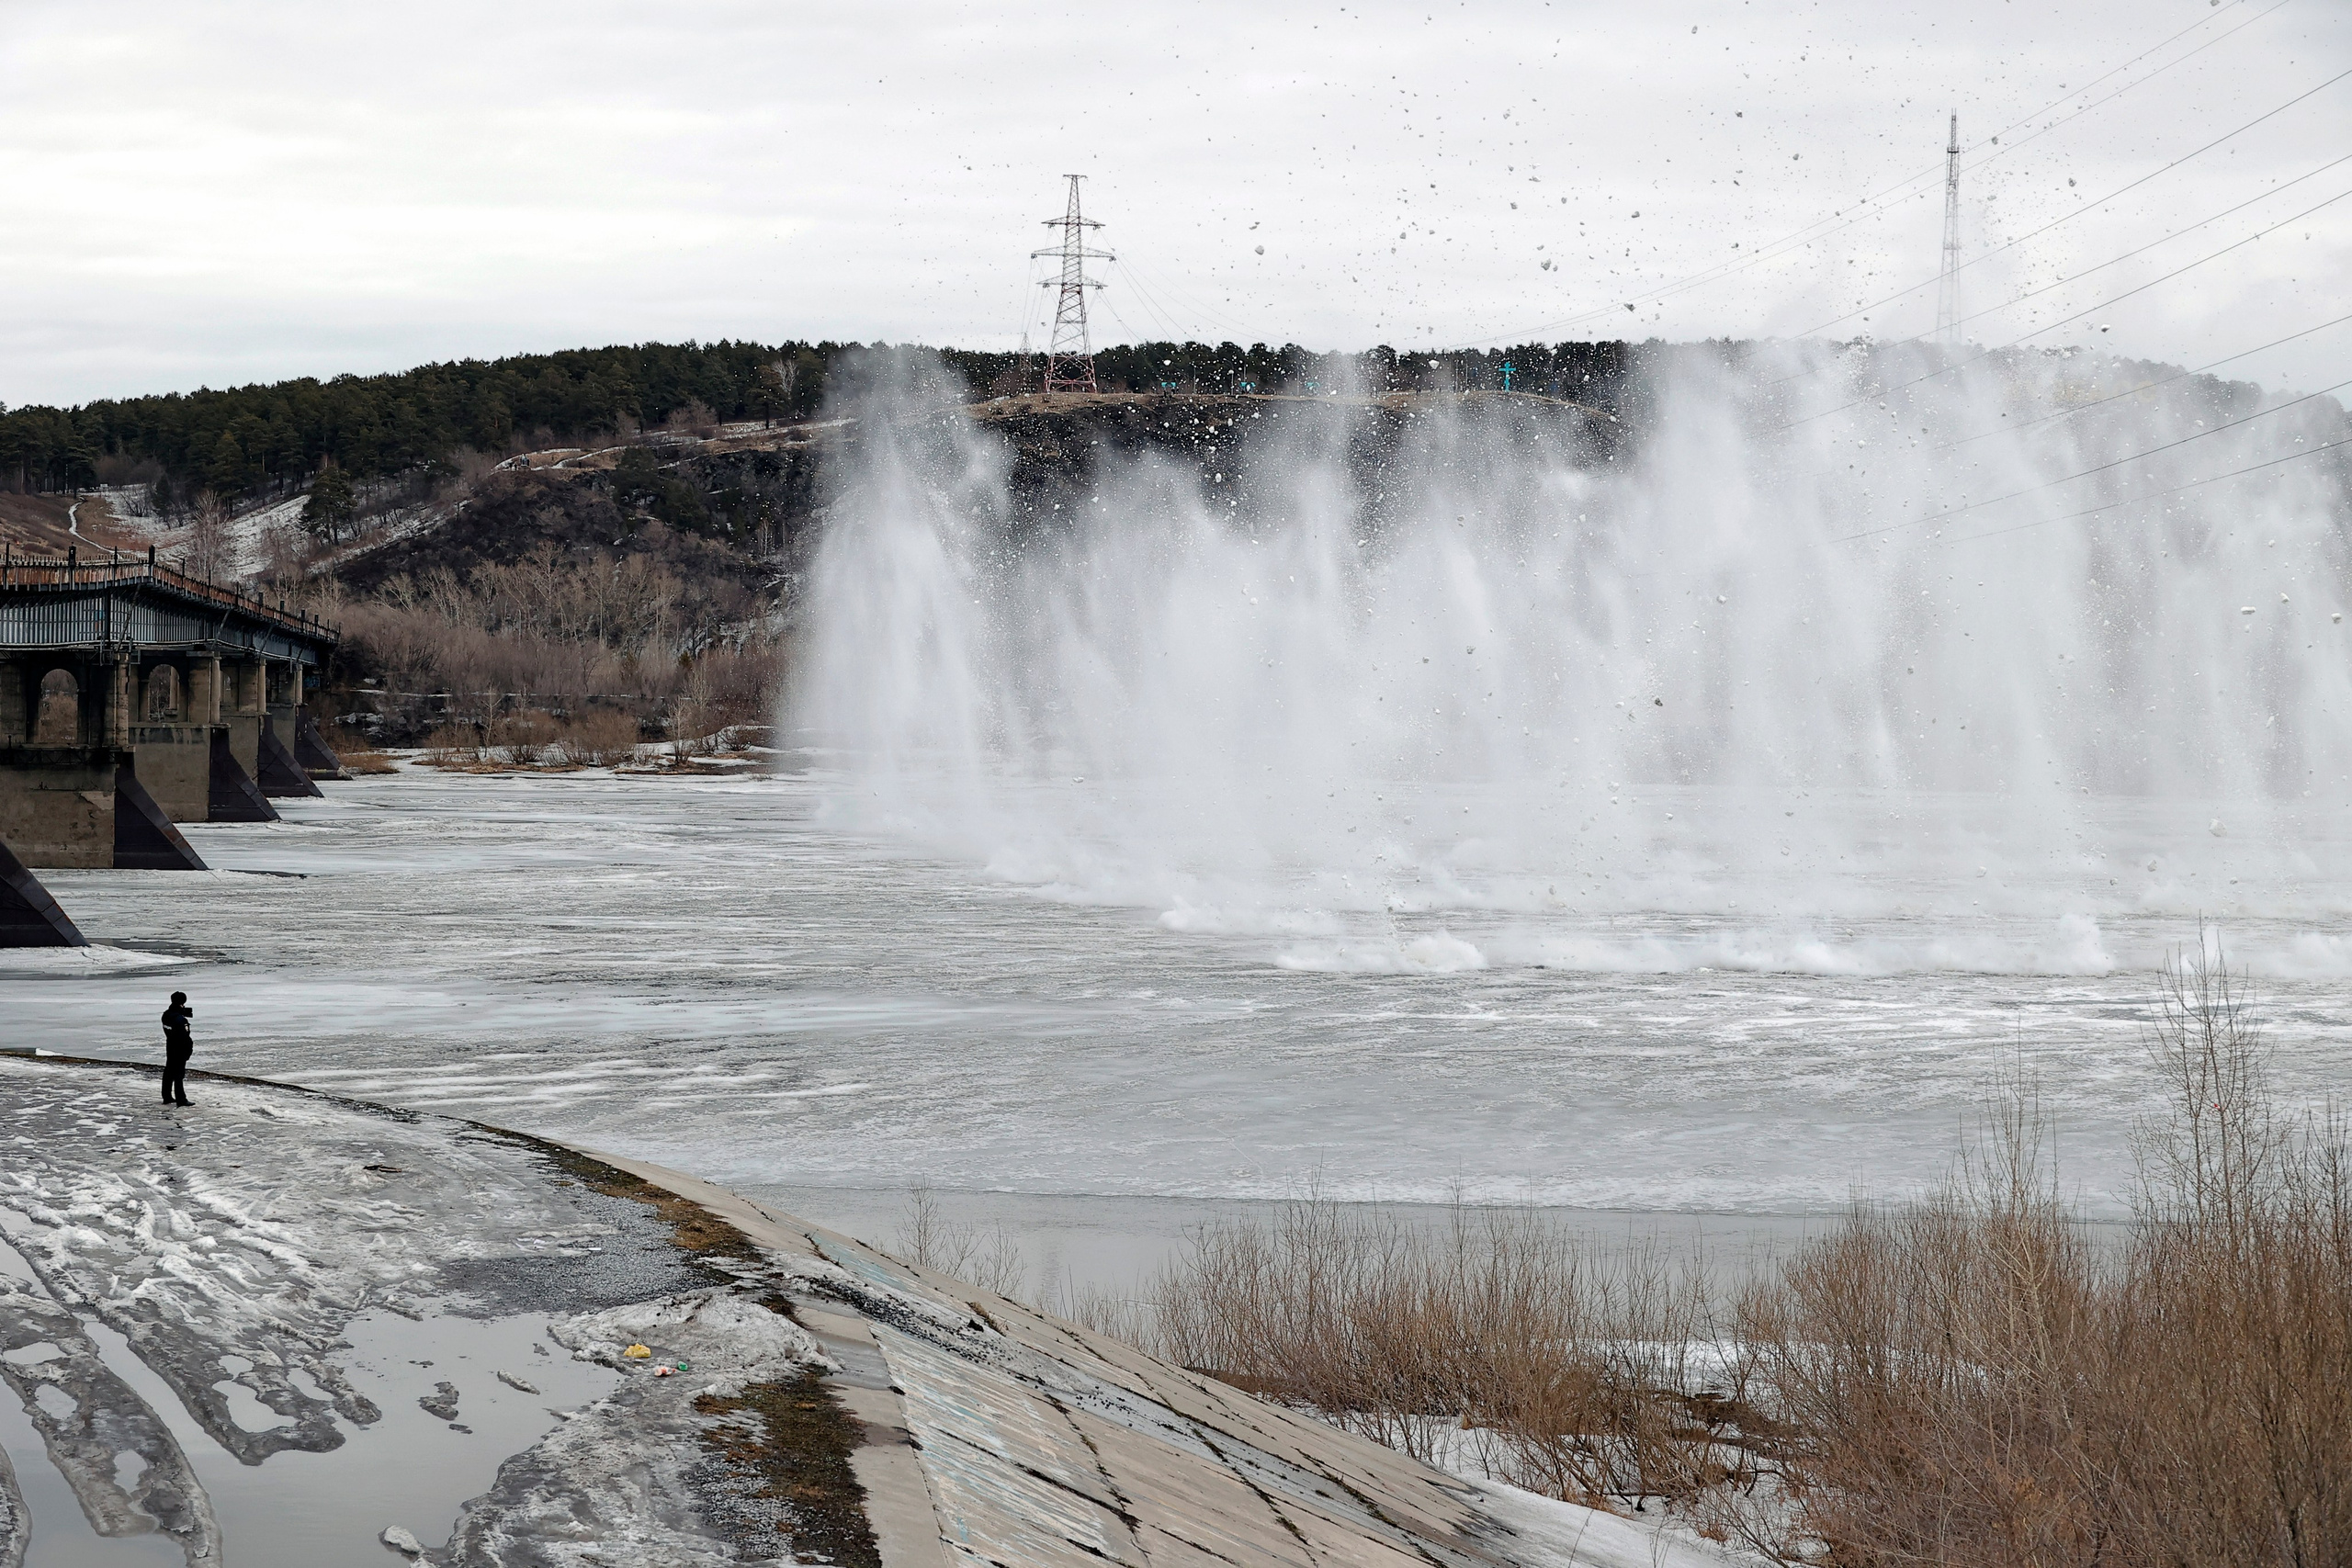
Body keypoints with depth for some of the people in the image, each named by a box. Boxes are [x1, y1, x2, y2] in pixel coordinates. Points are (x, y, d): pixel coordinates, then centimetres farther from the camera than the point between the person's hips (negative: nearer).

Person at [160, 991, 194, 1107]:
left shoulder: (166, 1015, 2)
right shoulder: (180, 1019, -24)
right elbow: (185, 1037, -24)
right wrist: (190, 1048, -10)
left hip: (170, 1047, 8)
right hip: (180, 1049, -8)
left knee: (169, 1072, 16)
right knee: (179, 1074, -4)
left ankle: (167, 1097, 26)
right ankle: (181, 1100, -2)